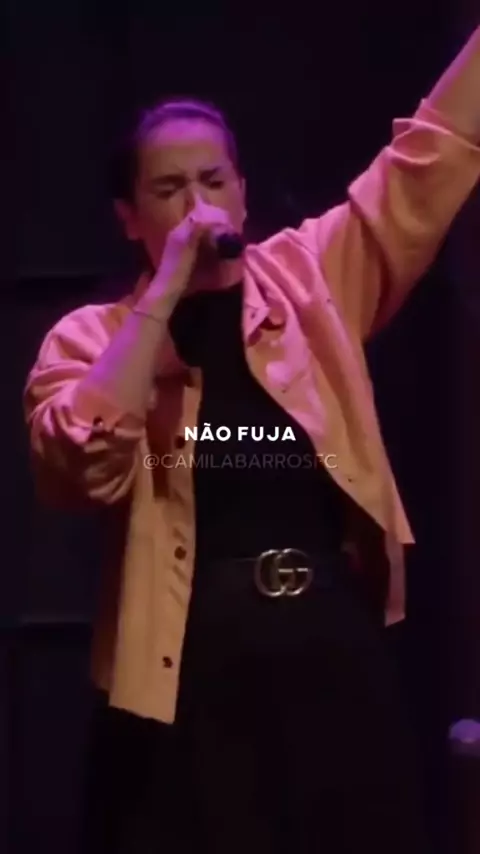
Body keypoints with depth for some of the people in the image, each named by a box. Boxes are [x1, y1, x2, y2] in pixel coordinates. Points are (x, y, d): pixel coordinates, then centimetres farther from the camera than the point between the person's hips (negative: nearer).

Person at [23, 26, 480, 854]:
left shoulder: (310, 277, 7)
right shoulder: (93, 337, 3)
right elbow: (82, 464, -17)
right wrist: (166, 289, -14)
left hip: (339, 660, 2)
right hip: (186, 683, -1)